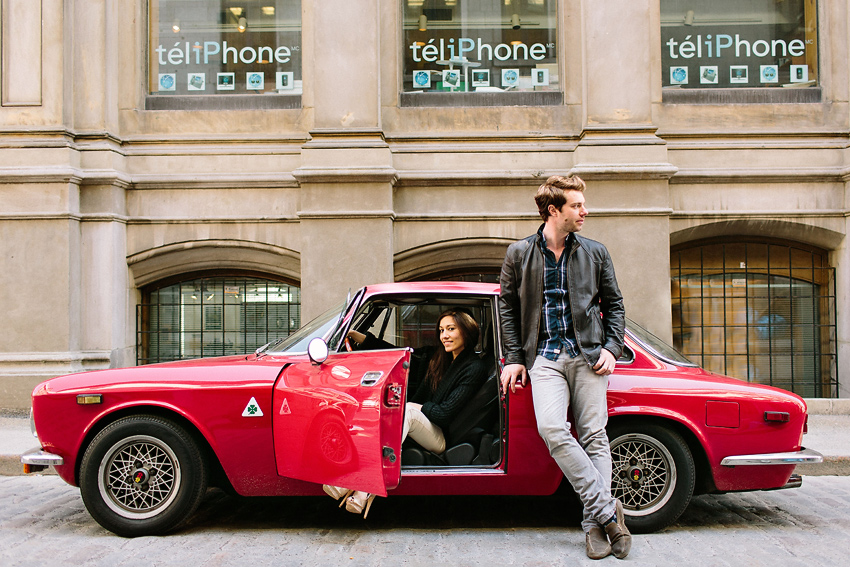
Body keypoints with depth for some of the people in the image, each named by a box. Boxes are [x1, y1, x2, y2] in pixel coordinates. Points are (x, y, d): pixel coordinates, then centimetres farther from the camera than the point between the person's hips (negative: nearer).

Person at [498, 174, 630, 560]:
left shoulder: (595, 253, 9)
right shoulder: (519, 254, 6)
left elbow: (614, 304, 15)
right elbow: (507, 308, 11)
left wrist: (611, 348, 2)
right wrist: (514, 358, 5)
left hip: (588, 355, 1)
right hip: (545, 357, -1)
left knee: (593, 436, -4)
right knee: (551, 428, -20)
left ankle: (595, 524, 2)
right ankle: (607, 509, -13)